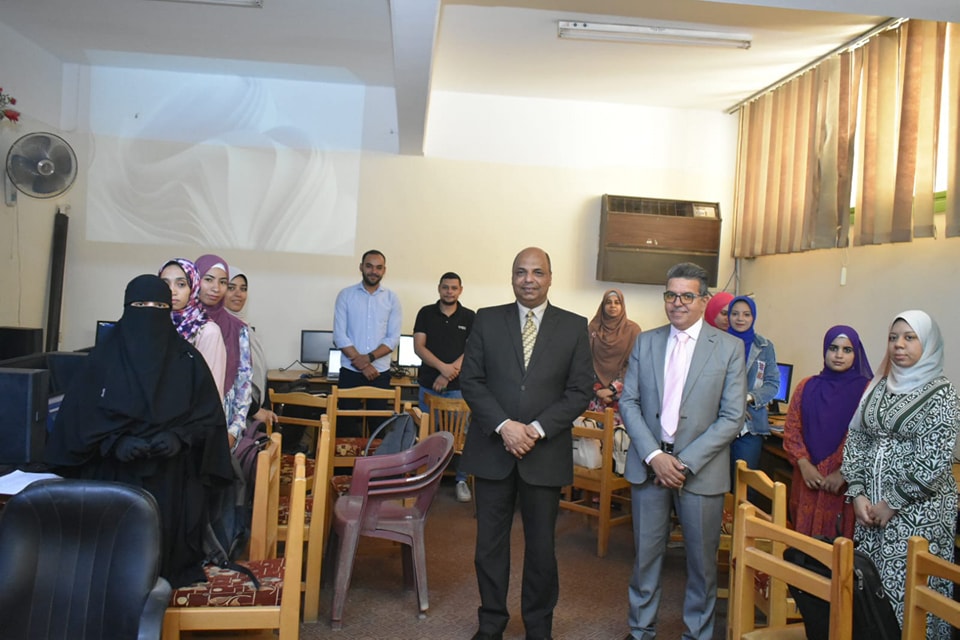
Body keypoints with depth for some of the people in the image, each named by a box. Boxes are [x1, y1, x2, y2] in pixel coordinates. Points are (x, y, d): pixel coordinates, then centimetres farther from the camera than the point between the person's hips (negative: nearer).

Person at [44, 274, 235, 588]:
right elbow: (79, 413, 1)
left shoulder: (188, 360, 4)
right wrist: (115, 441, -15)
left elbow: (209, 414, 3)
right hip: (115, 476, 0)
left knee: (166, 539, -6)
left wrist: (180, 437, -15)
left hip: (172, 479, 0)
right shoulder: (103, 357, 4)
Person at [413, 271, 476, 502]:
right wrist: (442, 367, -16)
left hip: (458, 387, -1)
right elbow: (419, 346, -2)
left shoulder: (469, 317, 4)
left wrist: (449, 374, -12)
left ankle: (462, 480, 11)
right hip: (429, 385, 1)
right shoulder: (426, 313, 5)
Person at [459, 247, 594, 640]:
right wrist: (504, 426, -14)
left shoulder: (574, 327, 2)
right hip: (492, 449, 1)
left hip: (546, 453, 0)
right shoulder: (487, 320, 3)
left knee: (541, 545, 10)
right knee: (490, 541, 10)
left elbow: (580, 390, -2)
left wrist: (537, 429, -13)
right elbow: (471, 380, -1)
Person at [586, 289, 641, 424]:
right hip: (596, 391, 2)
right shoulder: (593, 328, 6)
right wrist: (597, 389, -5)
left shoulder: (632, 329, 1)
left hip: (621, 393, -1)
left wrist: (613, 389, -8)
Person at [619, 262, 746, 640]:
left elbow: (732, 418, -7)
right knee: (646, 554, 12)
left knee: (702, 560, 10)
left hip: (701, 470, -2)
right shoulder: (645, 343, 5)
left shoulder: (729, 348, -3)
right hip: (648, 464, 2)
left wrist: (685, 463, -13)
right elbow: (628, 403, 3)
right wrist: (653, 456, -10)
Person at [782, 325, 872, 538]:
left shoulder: (866, 390, -2)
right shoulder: (807, 387, 8)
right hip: (809, 481, 3)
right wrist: (804, 464, -6)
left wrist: (844, 473, -14)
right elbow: (792, 429, 7)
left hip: (845, 484, -3)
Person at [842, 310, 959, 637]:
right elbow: (855, 439, 8)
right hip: (872, 506, 5)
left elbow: (934, 462, -14)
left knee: (908, 591, -3)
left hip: (918, 510, -5)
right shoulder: (877, 387, 9)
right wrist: (858, 493, -3)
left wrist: (892, 503, -12)